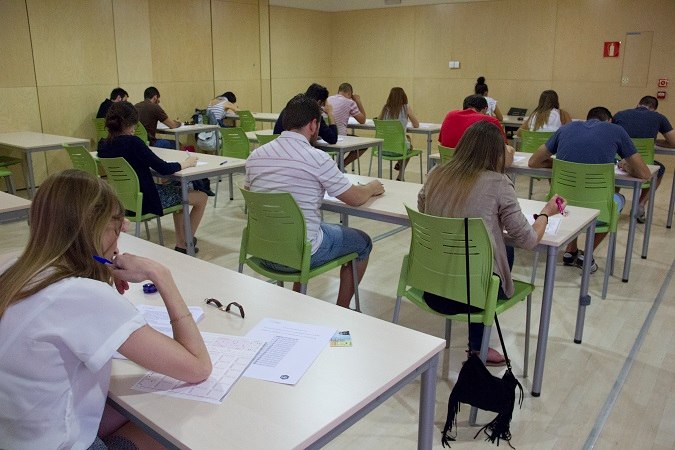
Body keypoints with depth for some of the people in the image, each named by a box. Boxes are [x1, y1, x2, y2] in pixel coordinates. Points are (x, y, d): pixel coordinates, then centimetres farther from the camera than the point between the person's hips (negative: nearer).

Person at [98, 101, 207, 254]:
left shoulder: (103, 146, -1)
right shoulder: (132, 142, -24)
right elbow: (164, 169, -19)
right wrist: (185, 163, -4)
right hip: (145, 201, -9)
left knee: (178, 190, 30)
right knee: (201, 197, 6)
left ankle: (180, 243, 31)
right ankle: (186, 243, 23)